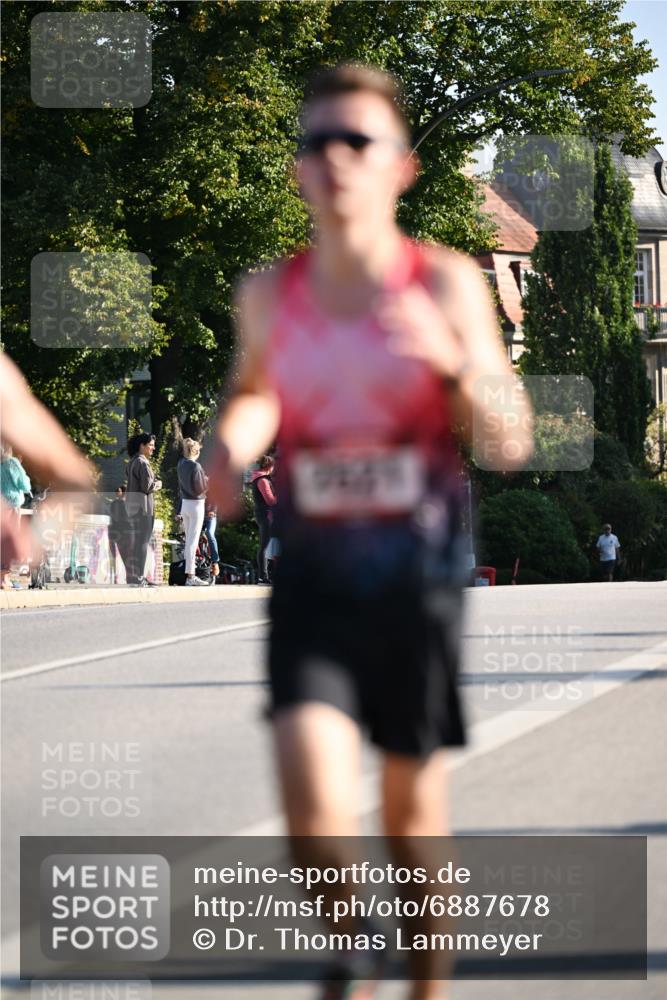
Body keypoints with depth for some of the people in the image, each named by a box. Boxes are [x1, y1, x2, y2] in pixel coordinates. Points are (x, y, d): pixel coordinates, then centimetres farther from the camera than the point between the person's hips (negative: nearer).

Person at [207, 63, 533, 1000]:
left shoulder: (445, 284, -5)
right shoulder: (268, 294, 1)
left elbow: (512, 445, -5)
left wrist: (451, 357, -23)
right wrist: (233, 440, 0)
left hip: (417, 575, -1)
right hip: (312, 578, 1)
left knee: (413, 807, 11)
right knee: (314, 799, -17)